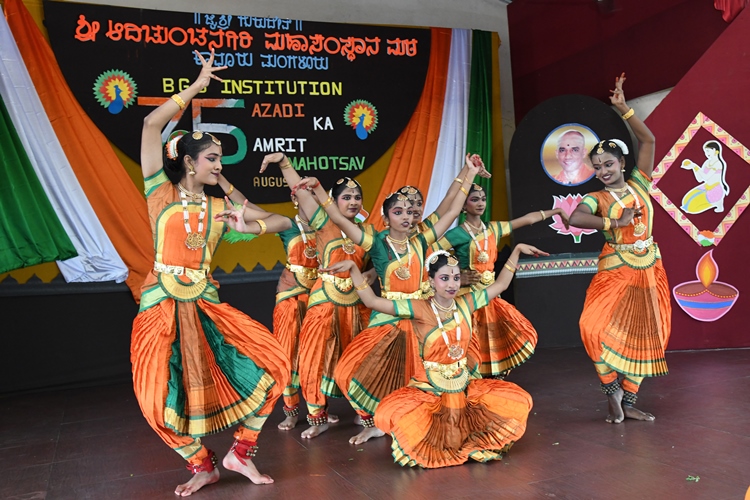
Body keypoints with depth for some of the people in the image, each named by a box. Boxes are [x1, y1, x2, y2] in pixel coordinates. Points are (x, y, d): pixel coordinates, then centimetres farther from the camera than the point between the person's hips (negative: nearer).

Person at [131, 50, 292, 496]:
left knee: (274, 363, -8)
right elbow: (152, 124, -8)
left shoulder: (221, 206, 10)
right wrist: (197, 86, -3)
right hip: (162, 305, -3)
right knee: (160, 400, -8)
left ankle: (241, 451, 11)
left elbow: (283, 220, 11)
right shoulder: (162, 193, 1)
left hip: (206, 304, 3)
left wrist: (254, 226, -10)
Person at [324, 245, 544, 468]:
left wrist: (517, 249, 14)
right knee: (389, 414, -32)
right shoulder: (419, 309, -12)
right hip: (428, 389, -4)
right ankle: (428, 451, 2)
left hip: (466, 385, 4)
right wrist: (352, 267, -28)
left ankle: (474, 444, 10)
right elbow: (371, 301, -18)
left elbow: (500, 284, 14)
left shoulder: (465, 304, 1)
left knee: (519, 401, -12)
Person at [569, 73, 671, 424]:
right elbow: (574, 218, -25)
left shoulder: (638, 184, 5)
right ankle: (613, 392, 2)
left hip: (649, 270, 4)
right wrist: (615, 223, -24)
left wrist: (623, 108, -2)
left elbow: (648, 140, 2)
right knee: (596, 327, -19)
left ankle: (628, 403, 18)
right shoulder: (596, 198, -4)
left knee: (642, 336, 7)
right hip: (616, 270, -3)